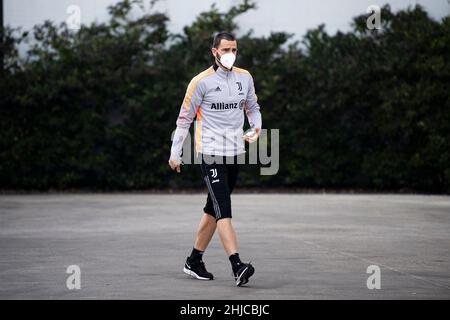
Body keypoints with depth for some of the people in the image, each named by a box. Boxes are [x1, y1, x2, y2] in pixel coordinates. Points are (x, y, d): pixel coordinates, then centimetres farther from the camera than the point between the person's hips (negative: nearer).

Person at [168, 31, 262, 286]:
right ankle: (237, 266, -25)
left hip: (235, 153, 6)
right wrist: (175, 152, -1)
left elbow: (252, 107, 21)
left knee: (214, 209, 13)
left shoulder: (245, 77, 8)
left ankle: (194, 261, 25)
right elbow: (185, 118, 0)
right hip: (210, 153, -6)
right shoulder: (201, 81, -6)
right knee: (223, 209, -16)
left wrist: (257, 126, -1)